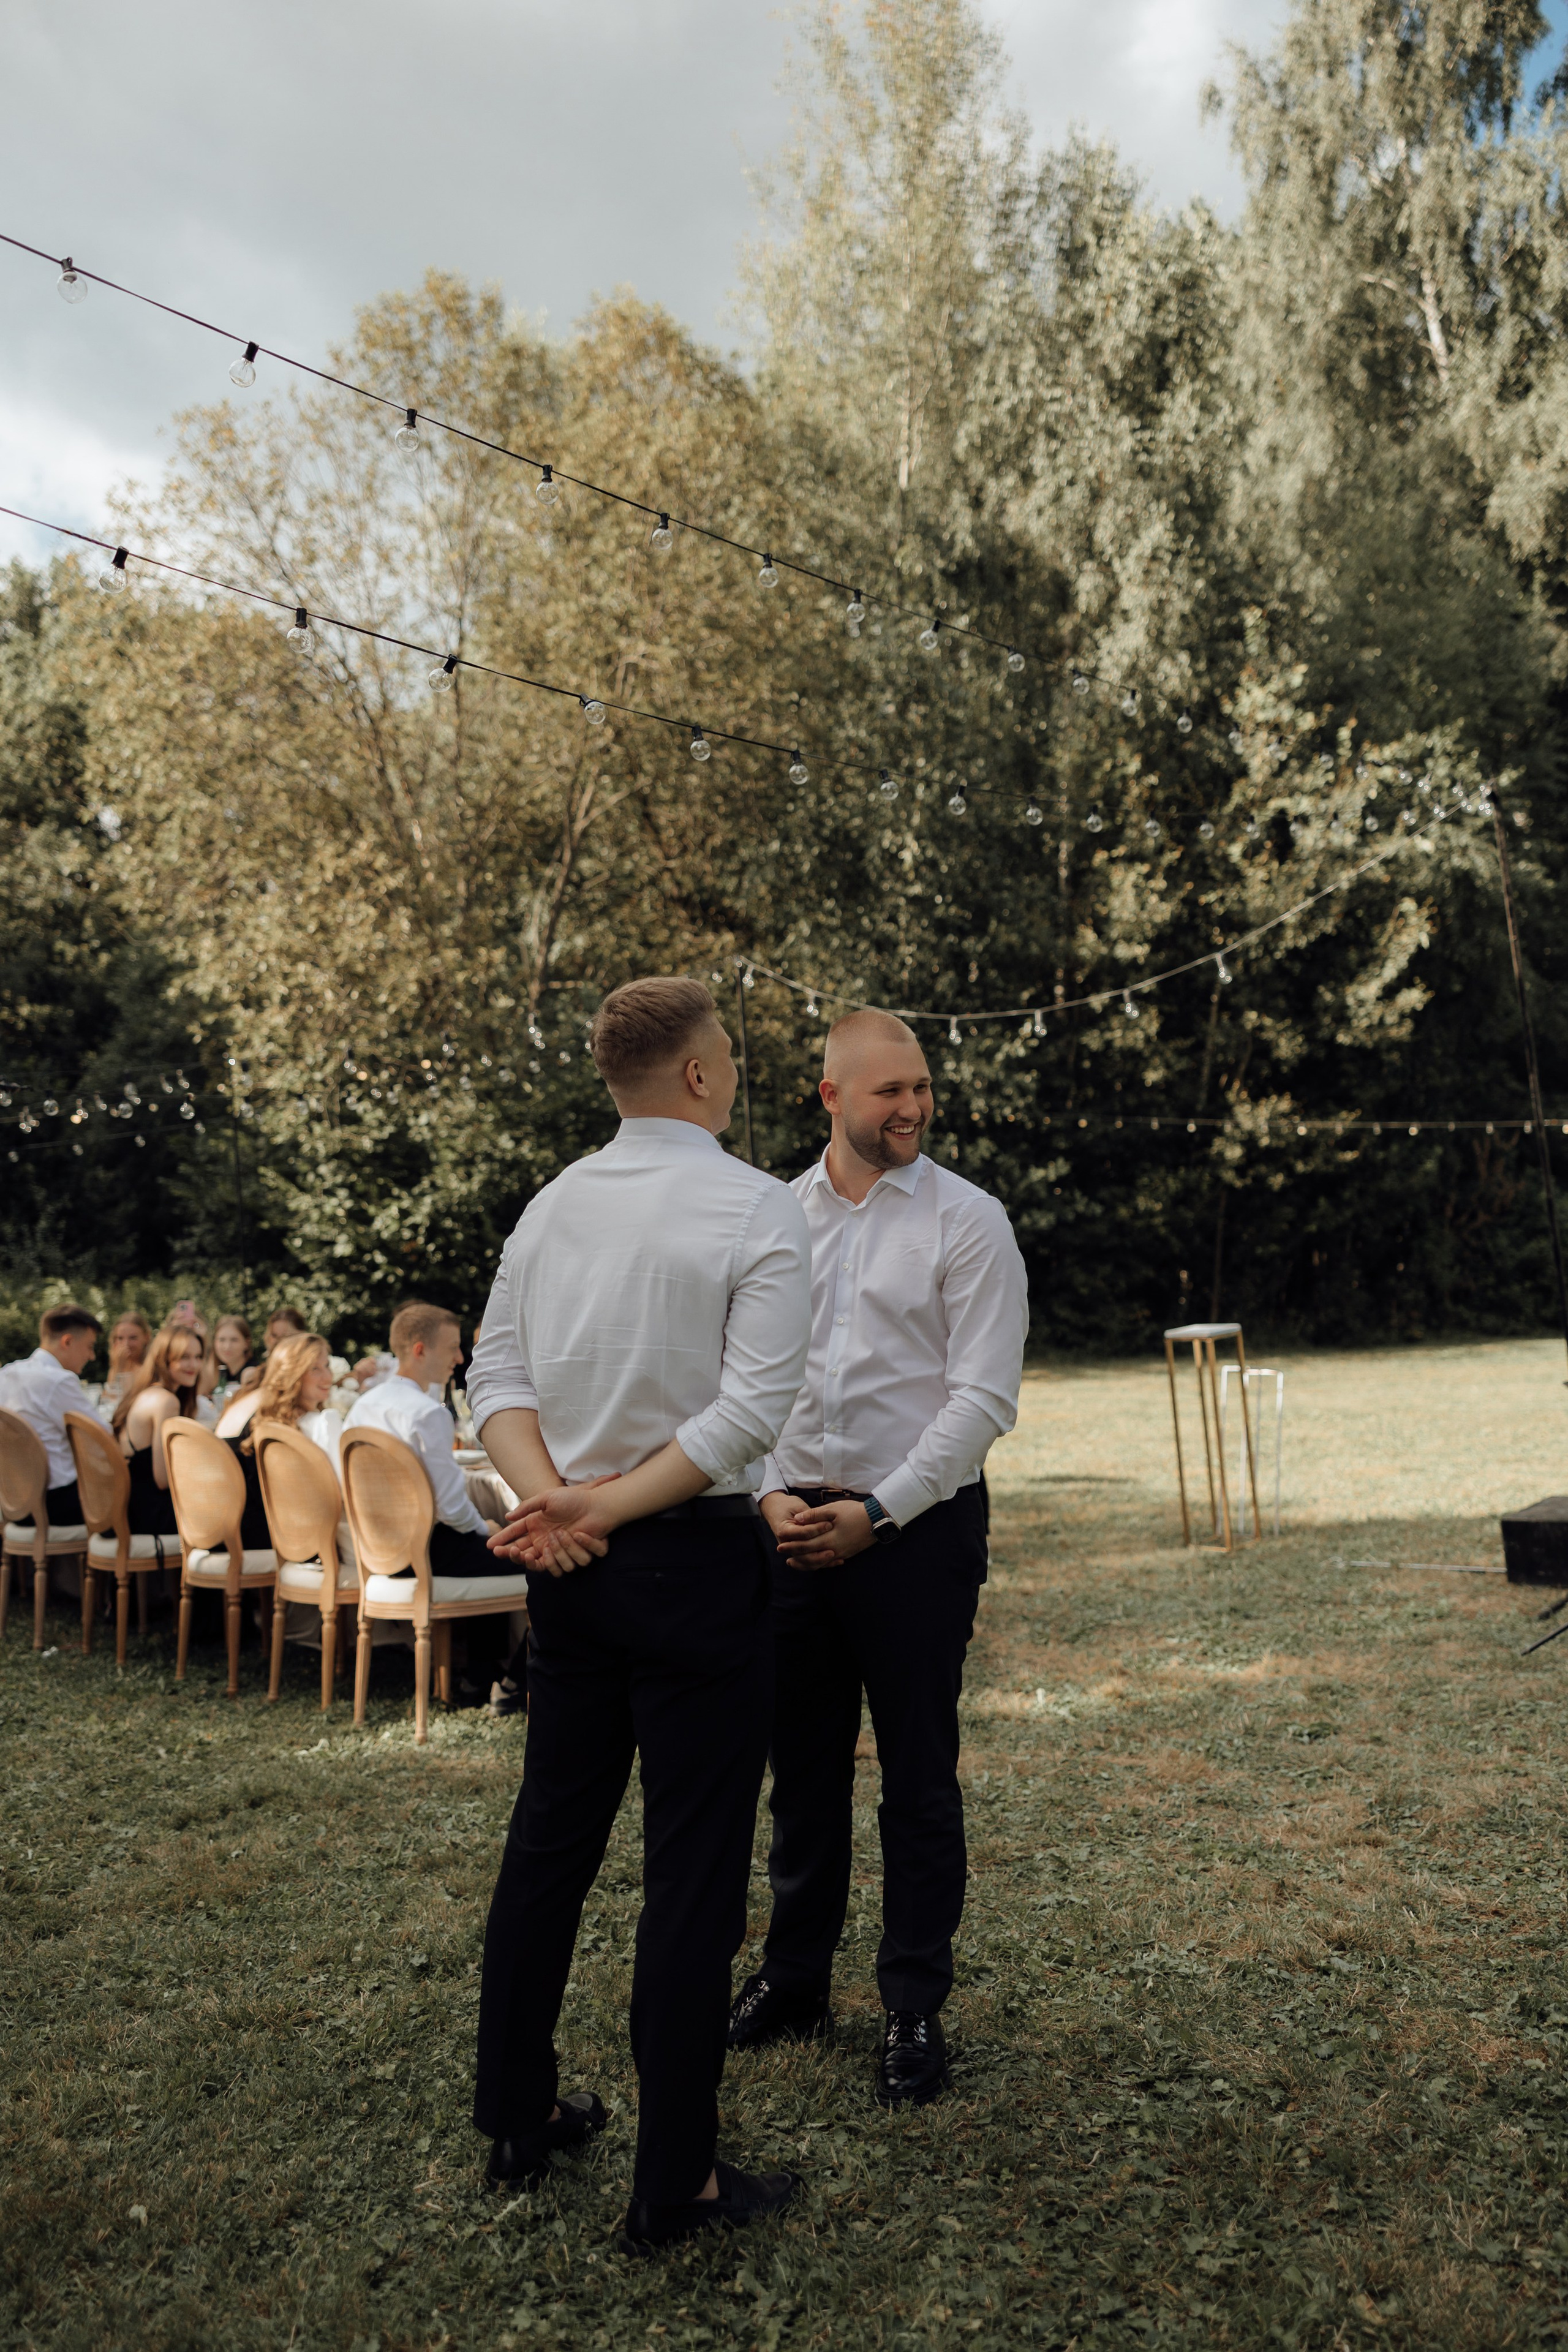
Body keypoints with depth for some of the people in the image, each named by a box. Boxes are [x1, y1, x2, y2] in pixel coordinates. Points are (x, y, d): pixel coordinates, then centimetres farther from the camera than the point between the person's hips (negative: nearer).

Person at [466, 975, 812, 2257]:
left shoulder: (553, 1203, 6)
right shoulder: (759, 1208, -11)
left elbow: (498, 1376, 2)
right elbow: (752, 1409, -19)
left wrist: (550, 1496, -10)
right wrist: (605, 1507, -15)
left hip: (570, 1567, 7)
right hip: (694, 1564, -6)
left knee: (550, 1839, 18)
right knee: (694, 1873, 4)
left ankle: (518, 2115, 34)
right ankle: (674, 2184, 15)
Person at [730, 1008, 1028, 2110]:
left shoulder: (968, 1221, -6)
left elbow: (984, 1399, -10)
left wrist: (876, 1513, -15)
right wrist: (772, 1496, -8)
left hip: (918, 1526, -3)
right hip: (792, 1521, 4)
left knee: (919, 1777, 7)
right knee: (803, 1767, 16)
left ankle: (916, 2009, 24)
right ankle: (794, 1979, 34)